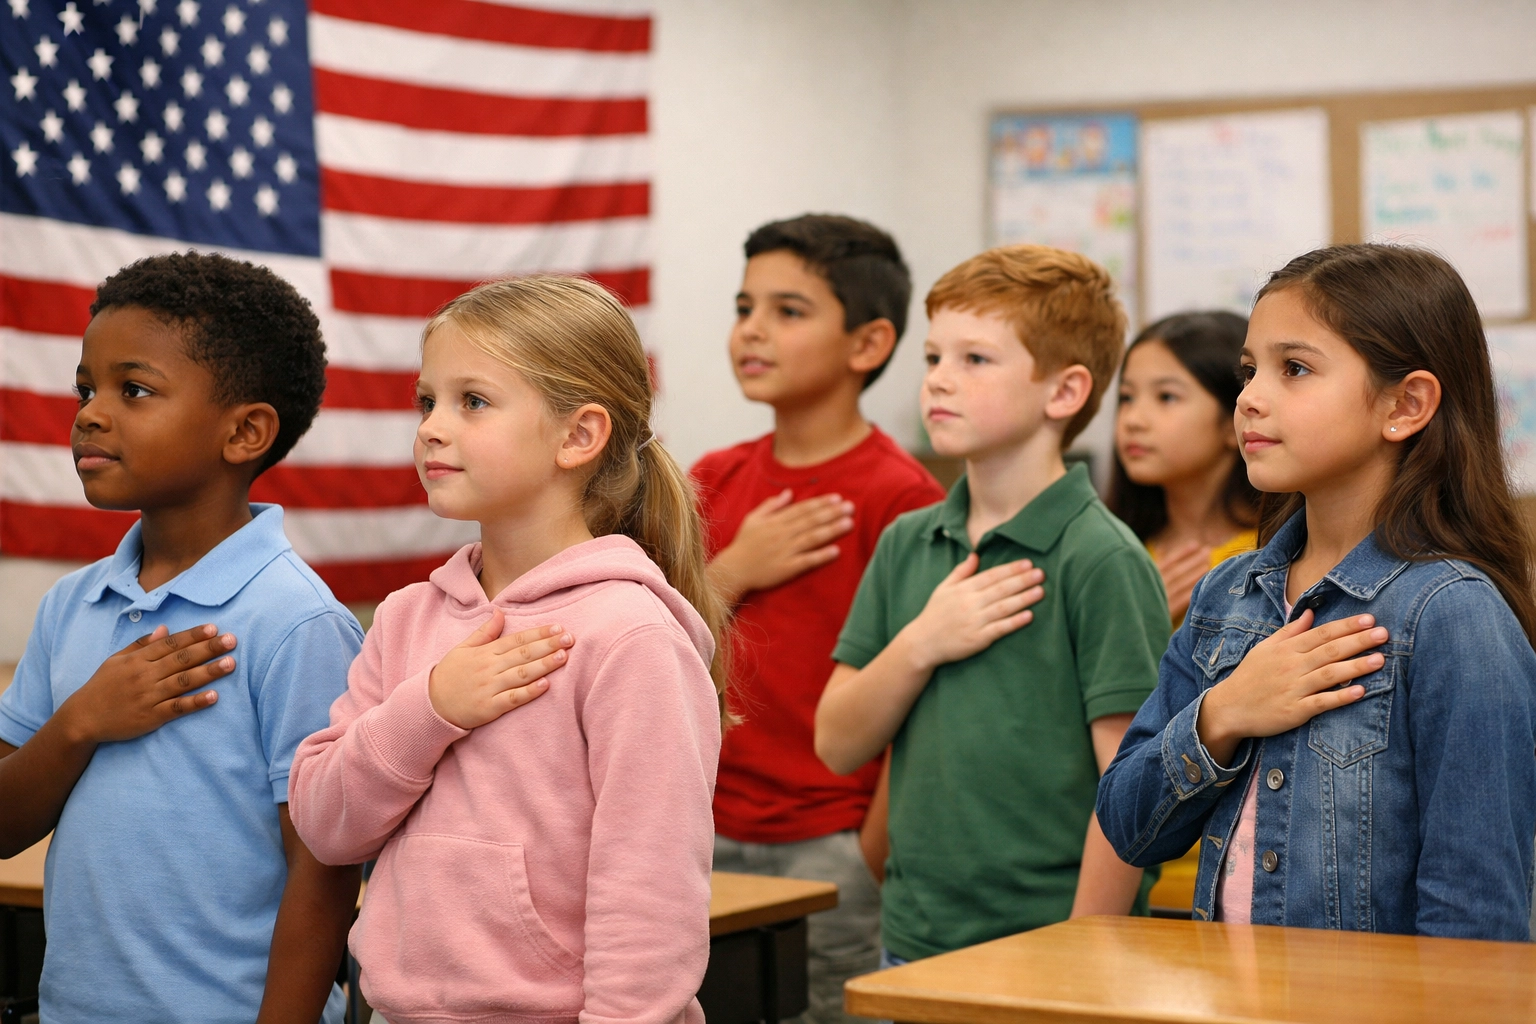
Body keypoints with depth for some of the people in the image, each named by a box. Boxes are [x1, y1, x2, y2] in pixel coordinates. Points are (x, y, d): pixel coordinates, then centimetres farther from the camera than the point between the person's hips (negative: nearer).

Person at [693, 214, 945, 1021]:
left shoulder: (898, 495, -9)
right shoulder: (715, 482, 10)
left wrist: (872, 862, -13)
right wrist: (732, 573, -6)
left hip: (832, 849, -6)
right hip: (709, 844, 6)